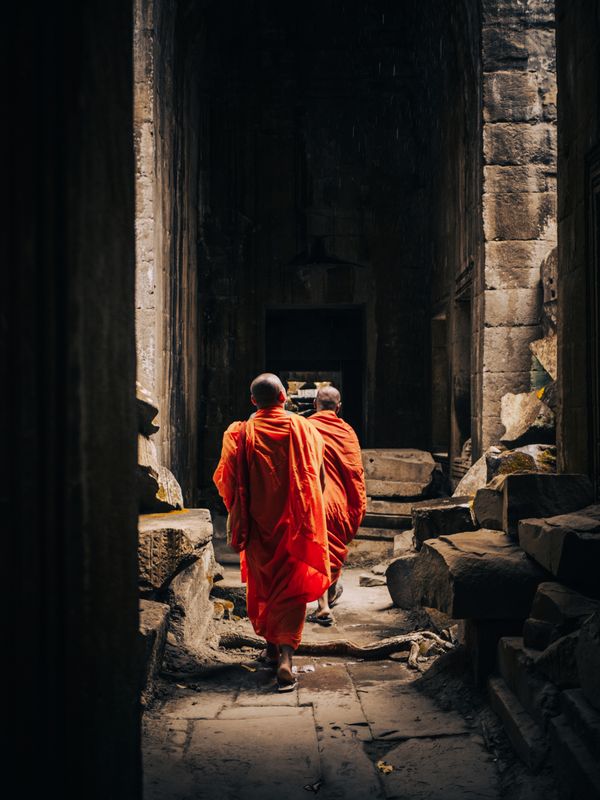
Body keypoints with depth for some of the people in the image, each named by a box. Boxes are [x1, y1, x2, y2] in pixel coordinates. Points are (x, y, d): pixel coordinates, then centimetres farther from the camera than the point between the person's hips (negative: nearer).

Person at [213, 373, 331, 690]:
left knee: (262, 584, 18)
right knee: (291, 590, 1)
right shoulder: (305, 429, -4)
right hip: (295, 523, -1)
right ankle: (286, 655, -14)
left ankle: (271, 646, 31)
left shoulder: (241, 434, -6)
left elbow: (228, 482, -4)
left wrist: (238, 519, 11)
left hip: (259, 524, 1)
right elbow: (318, 478, 2)